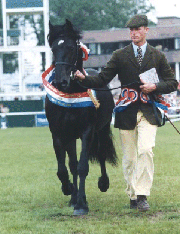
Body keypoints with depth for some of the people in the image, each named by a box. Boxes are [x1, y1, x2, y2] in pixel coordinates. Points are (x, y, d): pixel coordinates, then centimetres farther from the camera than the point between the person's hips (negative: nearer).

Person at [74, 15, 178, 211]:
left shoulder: (157, 56, 9)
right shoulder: (120, 56, 8)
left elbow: (172, 83, 11)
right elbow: (102, 80, 3)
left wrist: (155, 87, -7)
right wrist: (83, 78, -14)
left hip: (148, 112, -1)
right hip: (126, 112, 1)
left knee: (146, 150, -20)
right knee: (129, 158, 4)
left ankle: (142, 195, -18)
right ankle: (133, 196, 17)